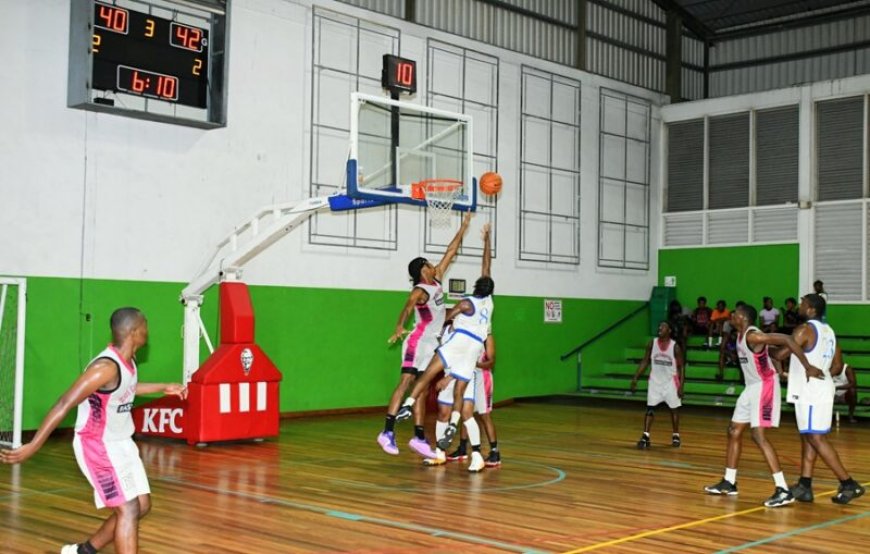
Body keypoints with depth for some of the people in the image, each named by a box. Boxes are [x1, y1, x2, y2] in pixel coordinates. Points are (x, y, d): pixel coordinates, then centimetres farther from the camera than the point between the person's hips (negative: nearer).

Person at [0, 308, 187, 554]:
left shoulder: (128, 360, 0)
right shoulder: (106, 367, -28)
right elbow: (64, 404, -30)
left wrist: (163, 388, 28)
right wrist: (32, 446, -33)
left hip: (121, 443, 9)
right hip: (97, 446, -9)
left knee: (141, 506, 12)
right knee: (128, 510, -14)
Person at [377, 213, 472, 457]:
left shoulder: (436, 282, 10)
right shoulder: (419, 291, -11)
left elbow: (450, 252, 14)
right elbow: (406, 309, -25)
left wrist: (463, 227, 15)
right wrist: (399, 327, -42)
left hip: (431, 345, 8)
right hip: (417, 342, -8)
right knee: (405, 382, -15)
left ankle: (419, 438, 10)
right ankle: (388, 432, -22)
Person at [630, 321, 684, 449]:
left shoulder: (675, 347, -12)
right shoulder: (652, 343, -5)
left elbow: (681, 367, -6)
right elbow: (645, 362, 2)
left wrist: (681, 386, -13)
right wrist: (635, 378, -5)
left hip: (670, 381, -2)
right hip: (655, 381, 2)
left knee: (674, 409, 8)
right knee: (650, 408, -6)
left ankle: (676, 435, 24)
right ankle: (645, 436, -6)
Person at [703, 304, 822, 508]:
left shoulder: (753, 336, -21)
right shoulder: (740, 336, 9)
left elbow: (787, 340, -28)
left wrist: (808, 366, -30)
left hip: (765, 386, -10)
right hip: (752, 387, 10)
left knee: (758, 435, -17)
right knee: (734, 431, 14)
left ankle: (783, 490, -17)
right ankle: (729, 483, 25)